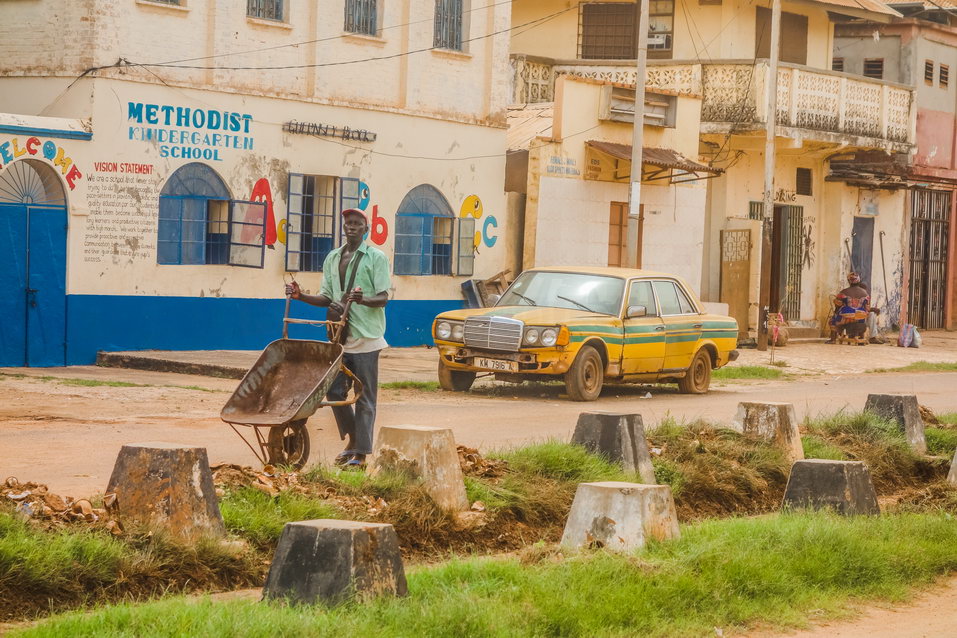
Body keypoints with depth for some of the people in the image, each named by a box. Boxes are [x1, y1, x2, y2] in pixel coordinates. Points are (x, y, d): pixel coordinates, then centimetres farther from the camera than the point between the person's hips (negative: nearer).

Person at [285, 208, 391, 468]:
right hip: (340, 335, 6)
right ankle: (352, 440, 24)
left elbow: (383, 298, -10)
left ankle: (361, 452, 2)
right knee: (335, 391, 5)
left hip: (366, 336, -6)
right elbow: (327, 298, 16)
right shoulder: (332, 258, 15)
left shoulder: (376, 257, -3)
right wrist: (301, 296, -1)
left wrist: (363, 300, -30)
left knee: (365, 396, -2)